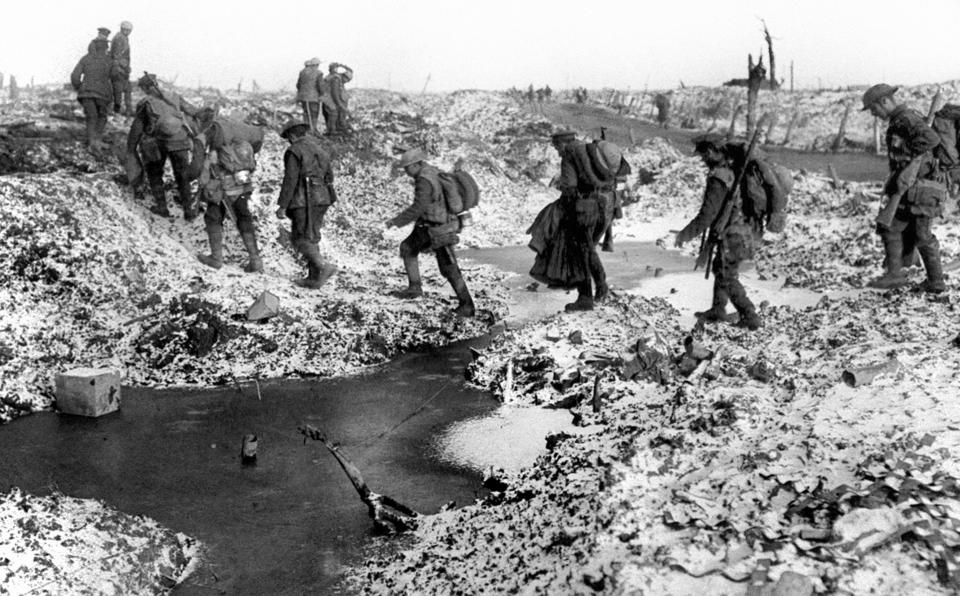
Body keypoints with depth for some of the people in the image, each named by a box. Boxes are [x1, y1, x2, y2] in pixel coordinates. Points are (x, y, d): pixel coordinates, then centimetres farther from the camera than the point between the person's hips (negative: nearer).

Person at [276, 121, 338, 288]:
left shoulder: (293, 152, -8)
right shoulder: (320, 150, 15)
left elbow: (290, 180, -14)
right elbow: (328, 177, 19)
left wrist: (282, 206, -11)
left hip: (304, 201, -8)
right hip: (322, 199, 8)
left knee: (301, 239, -3)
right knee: (310, 238, 13)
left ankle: (323, 267, -20)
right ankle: (314, 278, 11)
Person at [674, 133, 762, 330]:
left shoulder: (718, 179, -23)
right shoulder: (735, 170, 4)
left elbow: (707, 214, -23)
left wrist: (686, 234, -11)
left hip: (732, 237, -9)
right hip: (744, 230, 9)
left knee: (729, 279, 6)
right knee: (720, 268, 23)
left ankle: (750, 317, 11)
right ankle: (717, 310, 33)